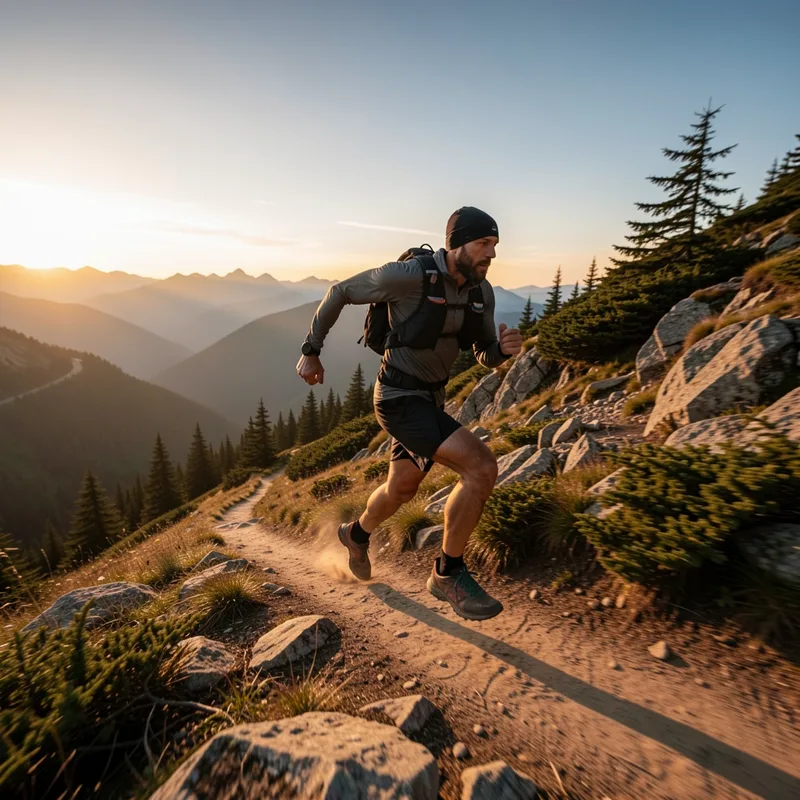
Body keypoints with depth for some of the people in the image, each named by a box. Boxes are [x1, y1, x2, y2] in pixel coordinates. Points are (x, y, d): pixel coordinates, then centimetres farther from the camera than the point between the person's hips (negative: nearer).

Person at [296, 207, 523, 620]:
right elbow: (340, 292, -7)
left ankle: (357, 534, 55)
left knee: (401, 490, 24)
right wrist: (310, 352, -2)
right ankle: (449, 573, -1)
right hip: (400, 400, -8)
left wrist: (505, 347, -17)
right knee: (481, 467, -21)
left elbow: (486, 357, 8)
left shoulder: (481, 291, 1)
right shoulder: (409, 274, -19)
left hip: (430, 398, 8)